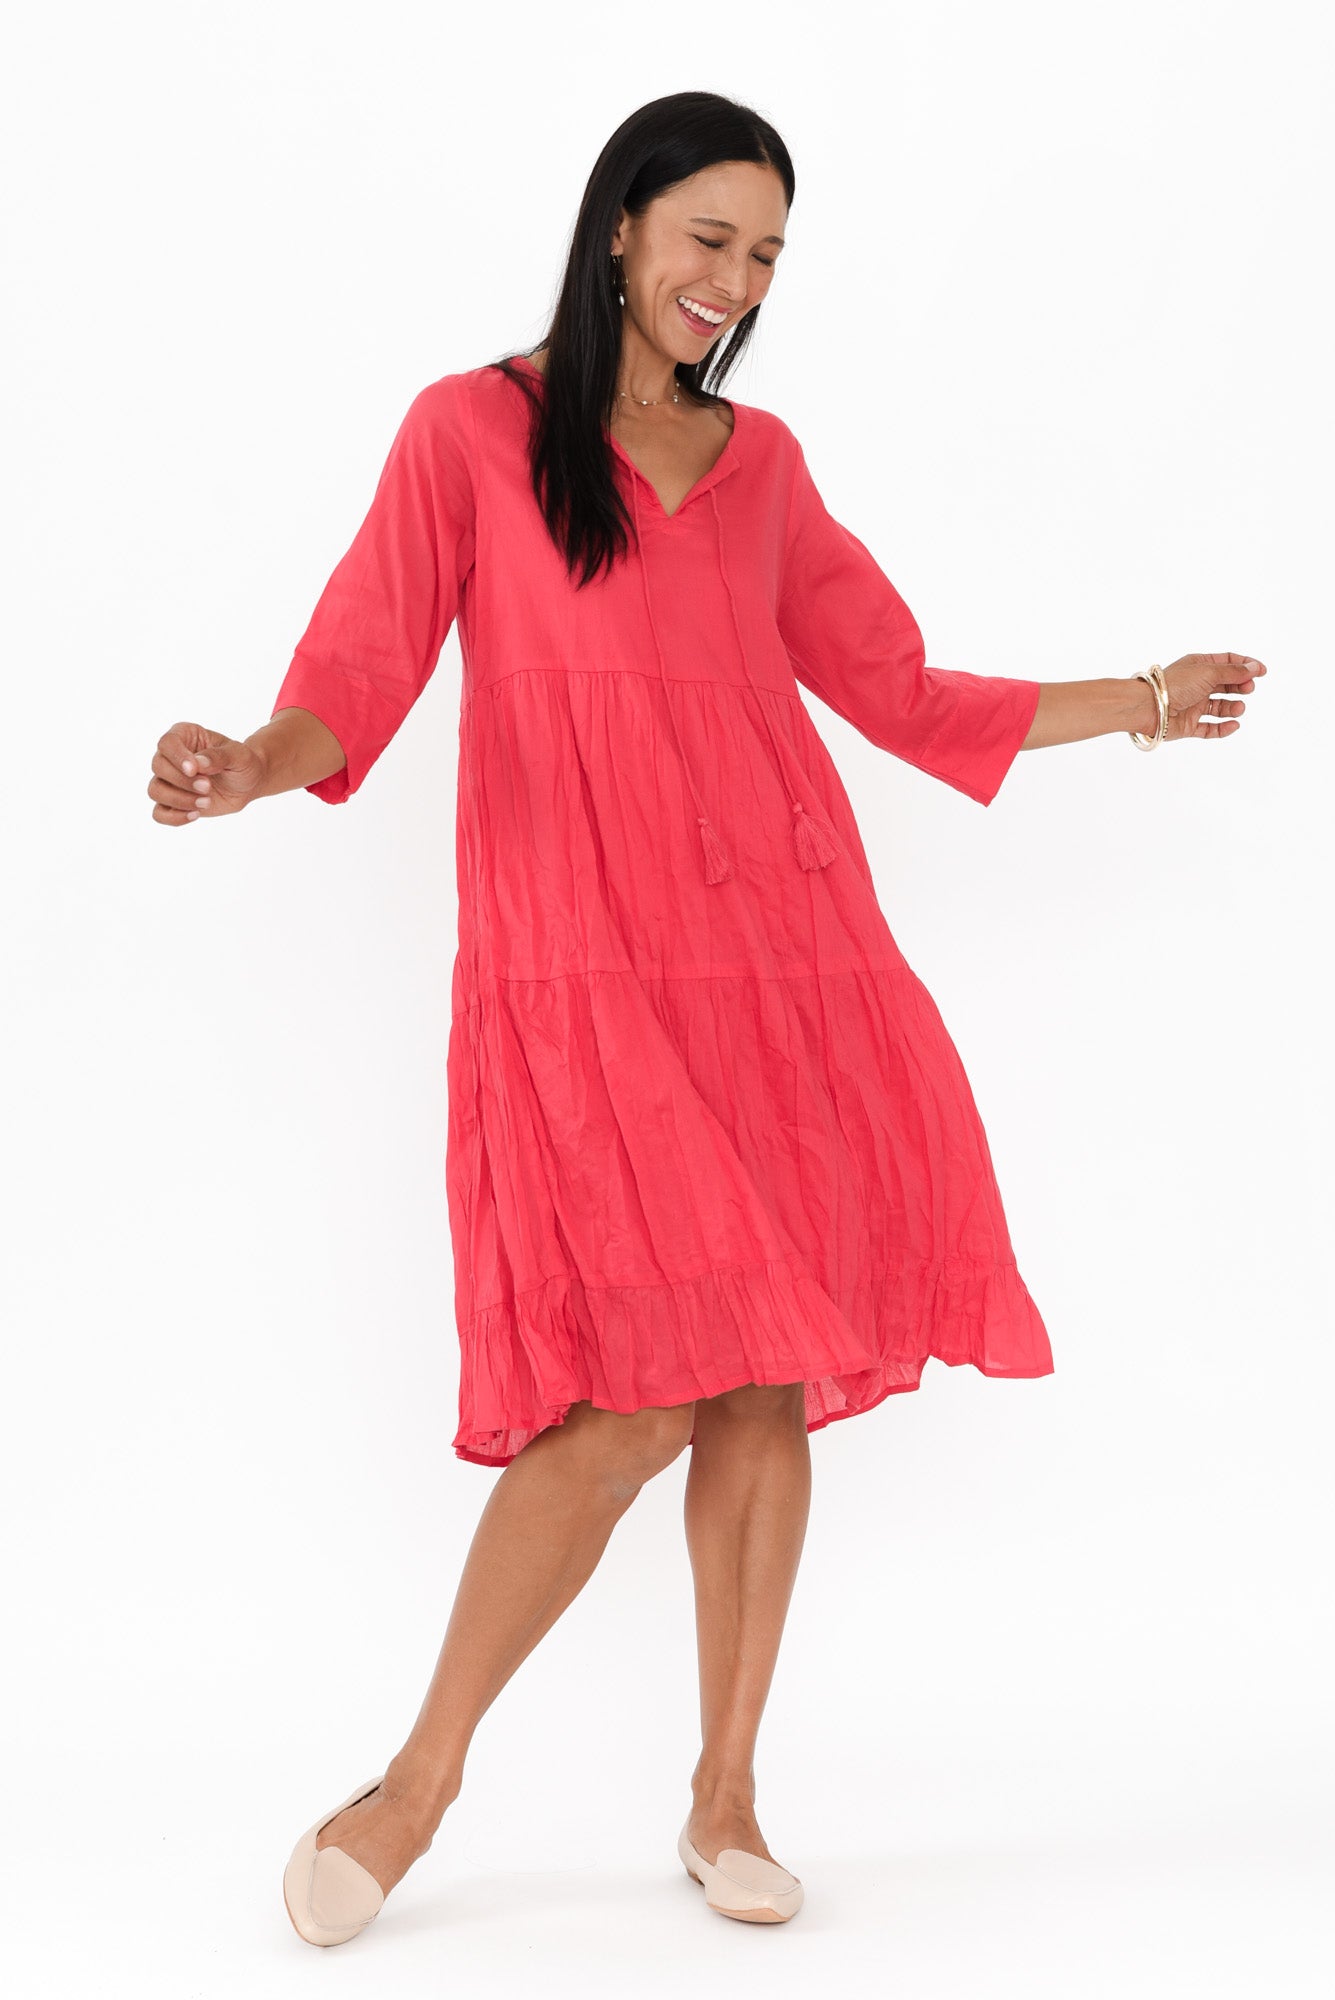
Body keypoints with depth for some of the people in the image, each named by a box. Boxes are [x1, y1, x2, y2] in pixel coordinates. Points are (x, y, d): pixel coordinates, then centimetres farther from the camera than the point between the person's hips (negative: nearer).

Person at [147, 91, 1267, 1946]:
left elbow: (900, 694, 23)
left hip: (787, 968, 5)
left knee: (767, 1391, 2)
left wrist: (1140, 704, 25)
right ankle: (420, 1781, 6)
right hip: (587, 972, -4)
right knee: (637, 1403, -13)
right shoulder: (471, 431, 5)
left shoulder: (765, 464, 18)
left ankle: (725, 1797, 19)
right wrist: (251, 763, -25)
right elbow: (359, 673, -5)